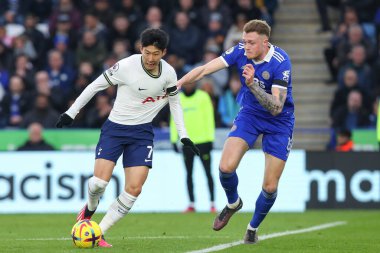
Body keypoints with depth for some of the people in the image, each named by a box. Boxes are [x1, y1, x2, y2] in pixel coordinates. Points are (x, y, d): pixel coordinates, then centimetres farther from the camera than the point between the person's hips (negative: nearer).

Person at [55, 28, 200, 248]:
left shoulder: (169, 73, -6)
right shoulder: (126, 66, -17)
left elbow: (174, 102, 12)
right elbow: (96, 85, -7)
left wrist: (184, 135, 6)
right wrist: (71, 112, -5)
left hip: (142, 132, 3)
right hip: (115, 128, -3)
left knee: (134, 189, -10)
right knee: (100, 181, -16)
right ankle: (90, 208, 22)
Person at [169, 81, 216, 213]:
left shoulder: (203, 97, -1)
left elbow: (209, 118, -3)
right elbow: (174, 120, 10)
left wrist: (210, 138, -7)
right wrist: (173, 139, 5)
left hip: (202, 141, -3)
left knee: (208, 173, -2)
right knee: (189, 174, 6)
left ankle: (212, 204, 1)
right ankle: (191, 205, 11)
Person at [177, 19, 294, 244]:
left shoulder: (280, 62, -28)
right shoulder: (241, 51, -15)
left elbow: (277, 107, -32)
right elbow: (205, 69, -15)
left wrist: (252, 85, -42)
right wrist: (177, 83, -28)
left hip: (279, 122, -3)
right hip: (250, 114, 3)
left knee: (270, 187, -2)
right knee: (226, 167, -17)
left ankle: (253, 227, 27)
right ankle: (233, 203, 17)